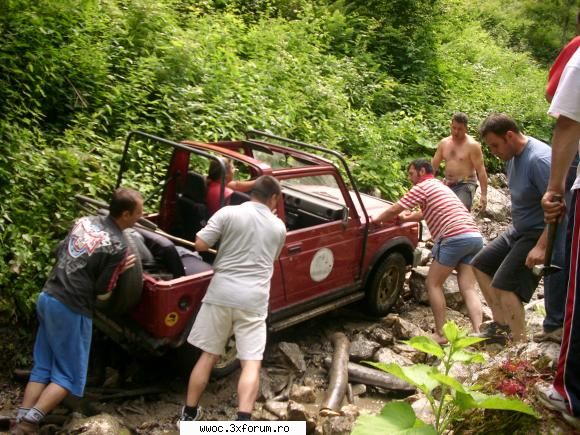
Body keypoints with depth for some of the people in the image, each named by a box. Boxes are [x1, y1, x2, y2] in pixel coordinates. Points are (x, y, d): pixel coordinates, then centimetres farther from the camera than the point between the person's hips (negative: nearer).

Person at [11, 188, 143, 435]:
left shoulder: (85, 221, 6)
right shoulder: (118, 247, -15)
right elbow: (101, 290, -10)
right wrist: (121, 270, 2)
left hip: (47, 296, 8)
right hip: (71, 309, -8)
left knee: (42, 367, 16)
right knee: (69, 376, 6)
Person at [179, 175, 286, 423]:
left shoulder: (228, 213, -1)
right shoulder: (279, 227, 10)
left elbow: (200, 244, -4)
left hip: (221, 293, 0)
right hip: (254, 300, 0)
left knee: (208, 355, 13)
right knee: (251, 363, 3)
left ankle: (189, 415, 23)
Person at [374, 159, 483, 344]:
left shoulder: (422, 187, 4)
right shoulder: (440, 186, 31)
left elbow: (393, 210, 6)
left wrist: (375, 219, 21)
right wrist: (406, 218, 45)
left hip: (456, 237, -8)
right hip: (475, 236, 8)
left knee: (433, 284, 4)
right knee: (468, 289, 5)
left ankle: (440, 334, 3)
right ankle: (478, 333, -7)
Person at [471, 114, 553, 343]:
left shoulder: (539, 159, -26)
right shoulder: (512, 156, 3)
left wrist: (541, 247, -34)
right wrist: (514, 226, 15)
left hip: (539, 235, -10)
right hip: (517, 230, 10)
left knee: (504, 285, -19)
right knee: (481, 264, 14)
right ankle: (501, 325, 14)